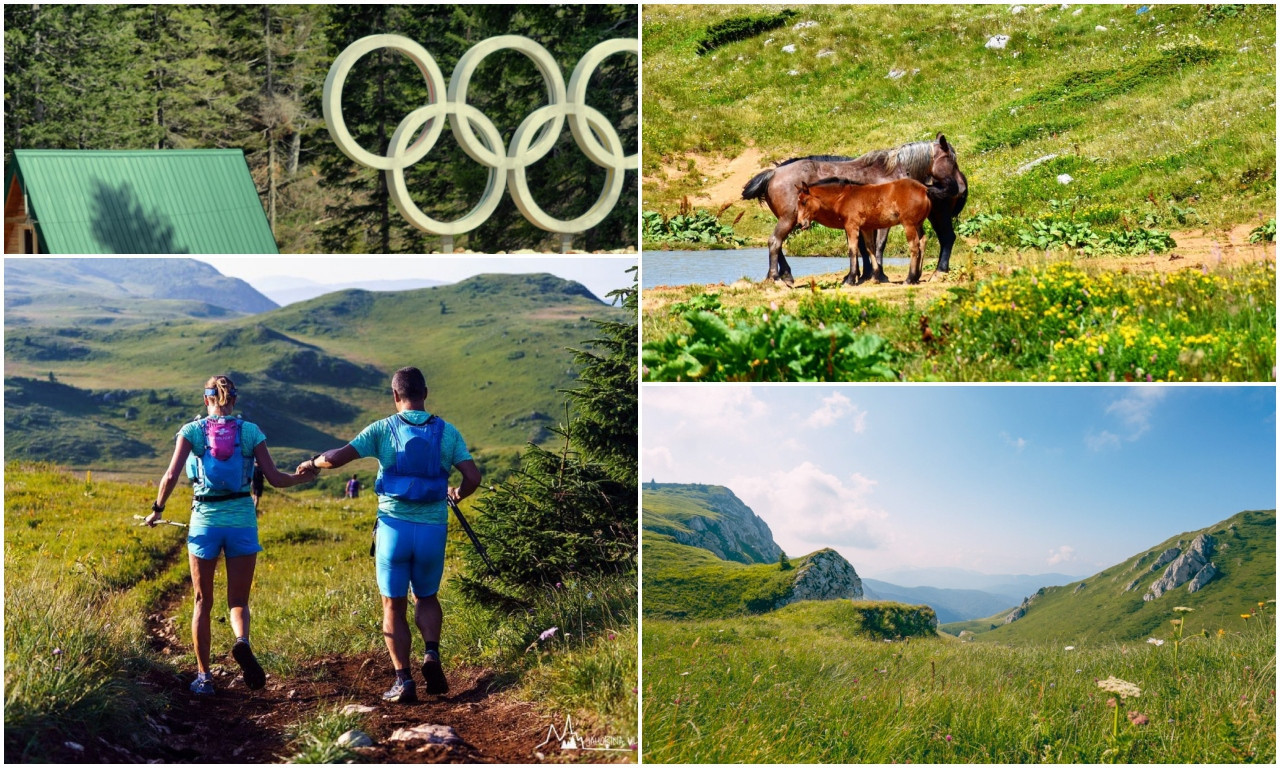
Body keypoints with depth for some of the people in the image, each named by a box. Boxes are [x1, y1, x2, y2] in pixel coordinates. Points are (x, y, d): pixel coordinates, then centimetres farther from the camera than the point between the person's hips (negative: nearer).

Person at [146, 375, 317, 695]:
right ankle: (242, 642, -23)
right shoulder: (250, 431, 2)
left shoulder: (191, 431, 0)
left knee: (203, 603, 14)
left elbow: (171, 475, -9)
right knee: (238, 600, 9)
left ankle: (203, 677, 14)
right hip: (242, 520, 0)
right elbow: (275, 478, -1)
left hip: (205, 520, 0)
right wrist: (302, 477, 17)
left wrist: (157, 509, 6)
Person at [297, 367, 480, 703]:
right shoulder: (447, 432, 2)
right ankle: (432, 654, -1)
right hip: (433, 529, 2)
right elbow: (473, 477, -4)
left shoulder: (383, 429, -2)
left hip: (394, 526, -1)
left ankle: (403, 679, 5)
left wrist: (312, 463, 13)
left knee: (394, 606, 10)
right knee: (426, 598, 22)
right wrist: (457, 494, 18)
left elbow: (336, 458, -8)